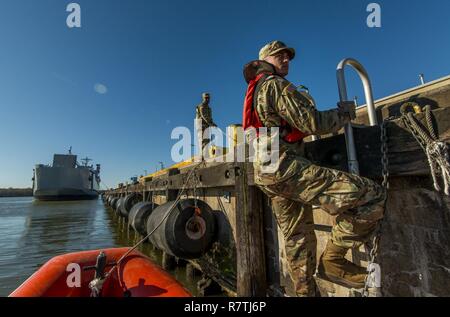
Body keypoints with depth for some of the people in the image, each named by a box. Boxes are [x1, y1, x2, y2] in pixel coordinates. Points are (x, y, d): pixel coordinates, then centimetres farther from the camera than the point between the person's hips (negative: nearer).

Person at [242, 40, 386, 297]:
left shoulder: (255, 91, 27)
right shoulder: (275, 84, -3)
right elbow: (312, 123, -11)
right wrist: (345, 112, 6)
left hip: (266, 171, 11)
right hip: (284, 166, -11)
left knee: (298, 236, 17)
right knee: (373, 196, -12)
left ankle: (306, 292, 30)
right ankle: (332, 259, -1)